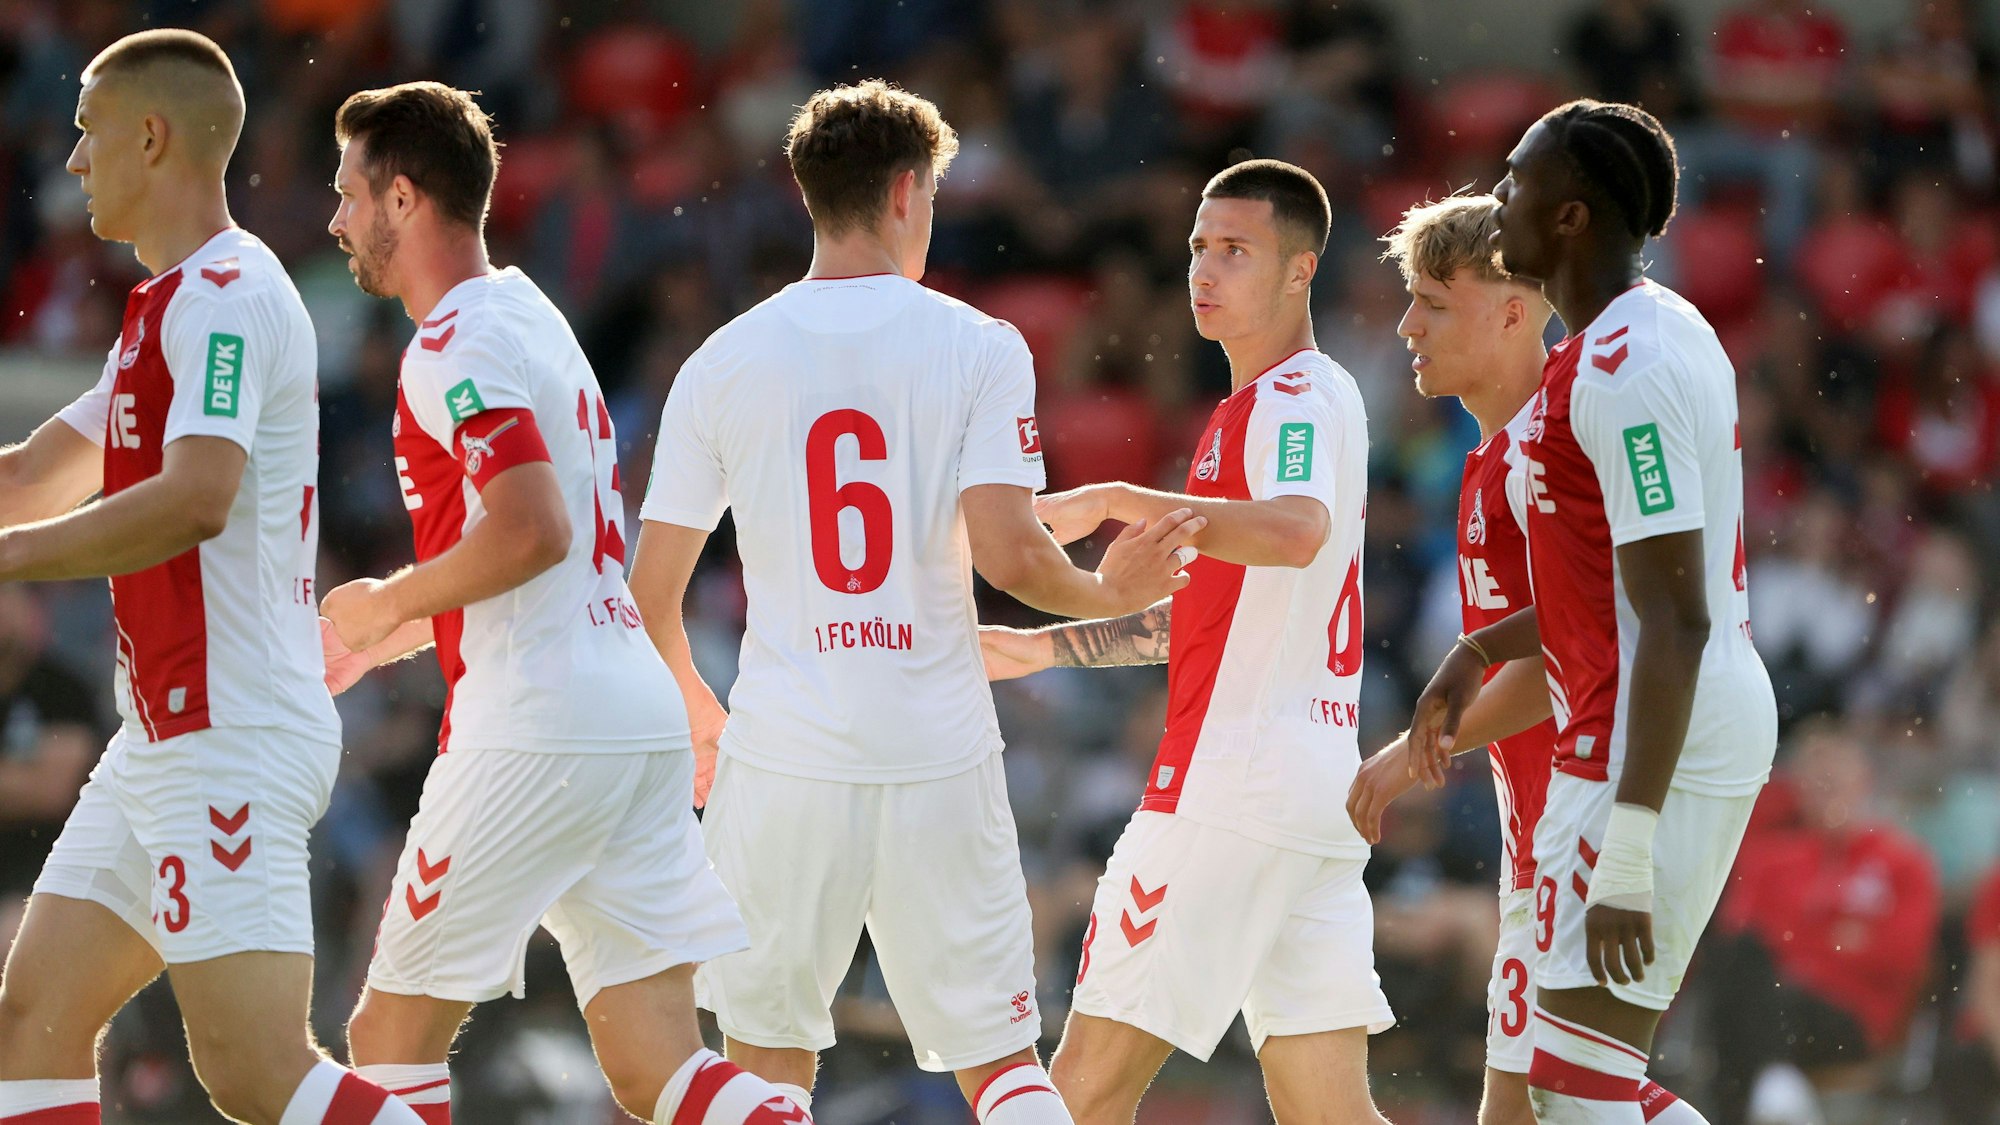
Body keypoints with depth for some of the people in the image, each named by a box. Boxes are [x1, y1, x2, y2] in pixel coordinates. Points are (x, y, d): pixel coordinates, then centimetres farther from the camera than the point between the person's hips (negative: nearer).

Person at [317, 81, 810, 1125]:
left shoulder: (455, 349, -10)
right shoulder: (532, 316, 21)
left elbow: (531, 533, -23)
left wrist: (388, 603, -8)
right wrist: (382, 640, 28)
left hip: (536, 733, -9)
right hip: (639, 719, 9)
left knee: (392, 1037, 2)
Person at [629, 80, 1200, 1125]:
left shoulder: (723, 362, 3)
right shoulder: (978, 347, -2)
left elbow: (651, 589, 5)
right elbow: (1005, 551, -13)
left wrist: (693, 709, 24)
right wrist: (1106, 592, 8)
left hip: (783, 756, 1)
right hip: (941, 758, -1)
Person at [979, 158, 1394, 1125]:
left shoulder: (1298, 398, -7)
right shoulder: (1285, 402, 24)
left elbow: (1297, 531, -30)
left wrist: (1115, 500, -26)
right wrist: (1047, 648, 30)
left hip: (1235, 781, -10)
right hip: (1320, 786, 10)